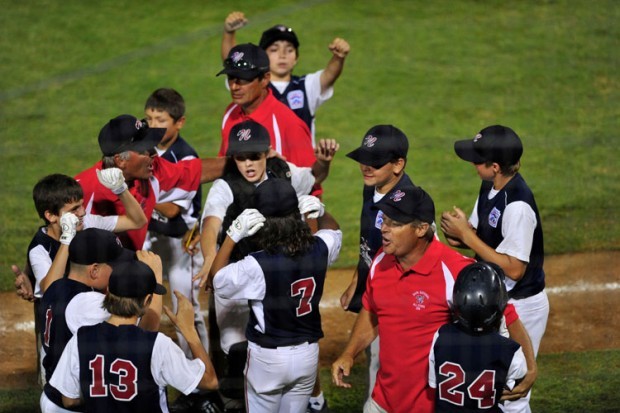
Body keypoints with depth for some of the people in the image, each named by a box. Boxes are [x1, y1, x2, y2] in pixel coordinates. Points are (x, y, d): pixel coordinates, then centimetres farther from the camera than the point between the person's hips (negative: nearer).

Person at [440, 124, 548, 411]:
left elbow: (513, 268, -28)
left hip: (520, 307, -10)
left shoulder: (517, 205, -28)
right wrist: (458, 233, -12)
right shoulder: (490, 187, 0)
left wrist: (467, 236, -23)